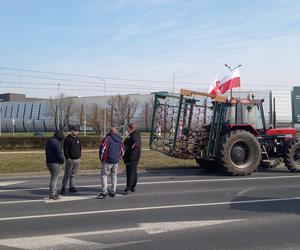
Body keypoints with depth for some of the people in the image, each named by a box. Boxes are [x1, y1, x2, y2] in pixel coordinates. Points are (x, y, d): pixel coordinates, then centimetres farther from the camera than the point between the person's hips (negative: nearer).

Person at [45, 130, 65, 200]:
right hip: (55, 163, -9)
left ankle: (54, 193, 22)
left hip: (49, 162, 9)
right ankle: (52, 195, 1)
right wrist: (62, 161, -2)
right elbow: (59, 154, -20)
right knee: (54, 179, -2)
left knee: (54, 178, 17)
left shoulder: (48, 142, 13)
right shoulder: (57, 143, -17)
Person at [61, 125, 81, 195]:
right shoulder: (68, 139, -7)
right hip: (70, 159, -6)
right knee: (67, 174, -4)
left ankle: (71, 187, 17)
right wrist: (67, 158, -14)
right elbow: (65, 150, -10)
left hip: (77, 159, 6)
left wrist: (79, 156, 12)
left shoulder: (78, 139, 14)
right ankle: (63, 188, -1)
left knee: (73, 174, 10)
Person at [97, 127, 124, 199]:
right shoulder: (120, 140, 10)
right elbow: (122, 151, 15)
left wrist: (101, 158, 0)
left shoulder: (107, 138, -8)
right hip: (116, 162, 6)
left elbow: (102, 148, -12)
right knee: (114, 176, 15)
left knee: (104, 175, -1)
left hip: (107, 161, -6)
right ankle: (113, 192, 18)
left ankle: (104, 192, -8)